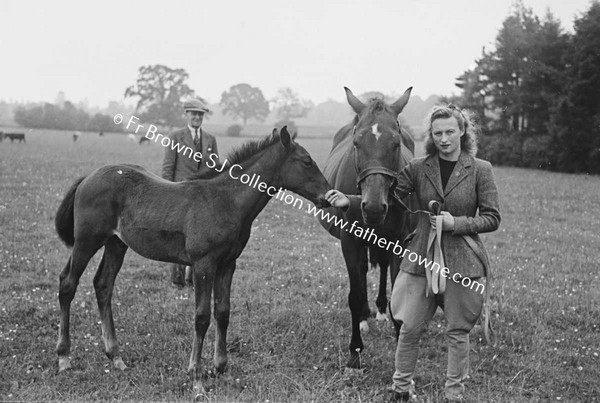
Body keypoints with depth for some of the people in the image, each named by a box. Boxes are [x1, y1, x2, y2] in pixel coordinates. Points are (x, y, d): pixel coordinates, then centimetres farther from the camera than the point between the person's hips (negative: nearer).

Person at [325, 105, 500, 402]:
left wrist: (455, 223, -16)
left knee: (457, 331, 7)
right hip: (422, 258, 2)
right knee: (409, 328, 6)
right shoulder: (418, 168, 2)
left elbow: (492, 219, -2)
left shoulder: (480, 170, -3)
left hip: (462, 262, -2)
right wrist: (348, 201, -19)